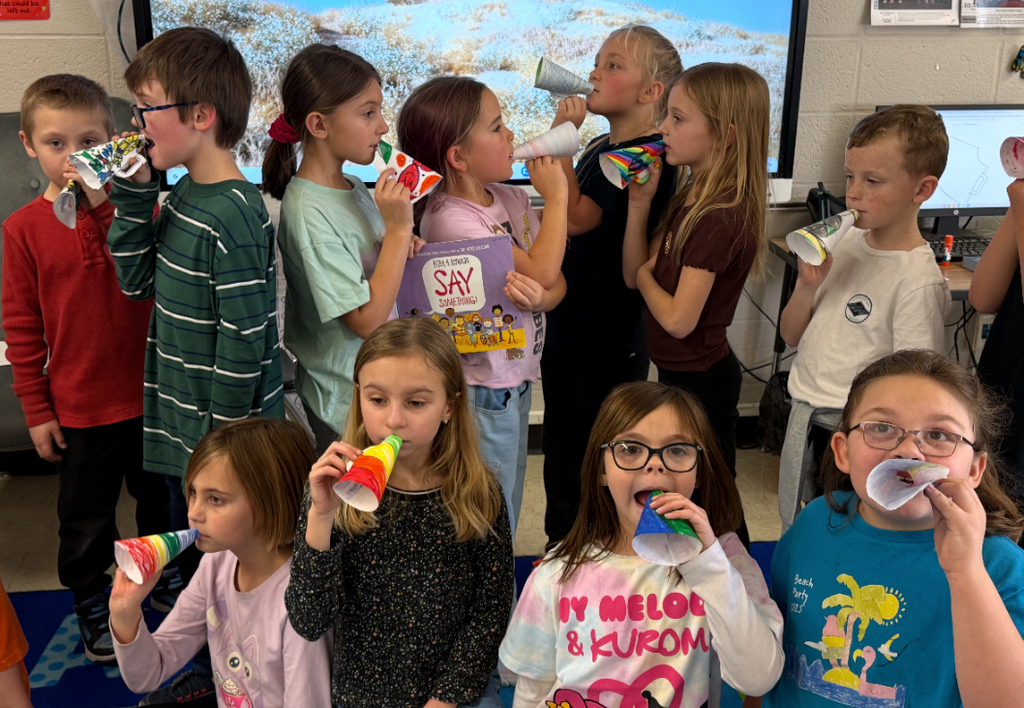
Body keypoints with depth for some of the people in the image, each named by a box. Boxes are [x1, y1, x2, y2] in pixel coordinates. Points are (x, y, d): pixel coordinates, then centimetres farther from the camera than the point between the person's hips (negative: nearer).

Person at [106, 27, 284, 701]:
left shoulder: (233, 218, -24)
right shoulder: (180, 196, 5)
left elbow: (243, 349, -23)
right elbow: (137, 281, 11)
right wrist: (133, 196, -1)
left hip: (224, 441, -9)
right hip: (181, 428, 9)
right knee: (193, 562, 25)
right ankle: (211, 674, 46)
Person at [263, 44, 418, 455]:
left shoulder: (354, 188, 4)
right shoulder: (308, 213, -23)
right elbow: (367, 319, -23)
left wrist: (402, 245, -3)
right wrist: (399, 229, -22)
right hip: (345, 405, -8)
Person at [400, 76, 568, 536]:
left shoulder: (512, 197, 5)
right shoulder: (449, 220, -21)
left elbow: (557, 281, 3)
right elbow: (542, 268, -22)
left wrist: (540, 296, -21)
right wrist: (556, 195, -12)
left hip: (516, 380, 8)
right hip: (480, 391, -8)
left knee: (507, 509, 20)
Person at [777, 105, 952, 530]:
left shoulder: (919, 280, -17)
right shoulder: (843, 244, 3)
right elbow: (792, 336, 9)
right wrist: (807, 286, -8)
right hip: (803, 415, 7)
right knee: (792, 532, 20)